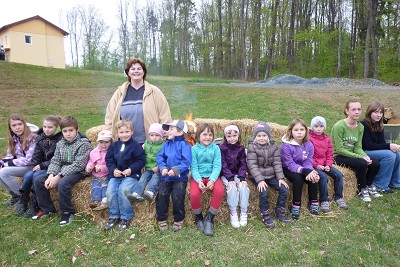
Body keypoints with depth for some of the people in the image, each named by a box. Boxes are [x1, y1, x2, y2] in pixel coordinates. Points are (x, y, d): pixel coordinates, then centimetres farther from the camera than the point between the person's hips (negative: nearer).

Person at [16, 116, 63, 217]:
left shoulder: (61, 139, -13)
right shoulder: (41, 138, 7)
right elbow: (37, 155, 9)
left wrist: (42, 165, -18)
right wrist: (35, 166, -6)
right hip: (41, 166, 6)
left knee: (36, 176, -26)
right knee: (27, 175, -19)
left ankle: (34, 206, -12)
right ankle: (23, 203, -2)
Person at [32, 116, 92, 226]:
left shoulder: (83, 144, -14)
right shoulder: (60, 144, 9)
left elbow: (78, 165, -21)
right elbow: (55, 161, 6)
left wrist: (58, 176, -24)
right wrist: (51, 175, -15)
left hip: (78, 172, -7)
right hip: (62, 171, 8)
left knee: (62, 183, -34)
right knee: (38, 180, -3)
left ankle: (67, 212, -10)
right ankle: (47, 209, 13)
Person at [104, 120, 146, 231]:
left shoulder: (136, 146, -4)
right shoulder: (114, 146, 9)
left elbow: (141, 161, -5)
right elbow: (109, 160, 10)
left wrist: (131, 169, -16)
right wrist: (113, 170, -8)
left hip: (131, 175, -4)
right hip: (116, 174, 5)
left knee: (123, 190, -28)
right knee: (110, 191, -18)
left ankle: (126, 218, -10)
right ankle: (113, 216, 2)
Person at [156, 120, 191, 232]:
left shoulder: (184, 145, -8)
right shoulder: (166, 144, 10)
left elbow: (187, 162, -15)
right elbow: (160, 157, 6)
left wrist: (176, 170, -24)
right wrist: (162, 168, -11)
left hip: (180, 177, -5)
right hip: (165, 176, 5)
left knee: (177, 197, -12)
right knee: (161, 195, -8)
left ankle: (178, 220, 12)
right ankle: (161, 219, 11)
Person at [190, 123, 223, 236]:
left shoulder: (216, 148, 3)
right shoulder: (194, 149, 0)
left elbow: (217, 166, -5)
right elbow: (193, 167, -6)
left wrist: (212, 179, -22)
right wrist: (199, 181, -23)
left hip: (212, 176, 1)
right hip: (198, 177, -1)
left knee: (220, 190, -29)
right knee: (194, 194, -29)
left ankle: (209, 219, -7)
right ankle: (199, 217, 3)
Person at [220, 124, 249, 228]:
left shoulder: (241, 148, 4)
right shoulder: (222, 148, -6)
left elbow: (243, 164, 1)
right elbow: (223, 165, -11)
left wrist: (242, 178, -13)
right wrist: (230, 178, -21)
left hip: (238, 174, 3)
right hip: (226, 175, -3)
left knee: (243, 187, -22)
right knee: (232, 187, -28)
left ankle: (244, 213, -8)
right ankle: (233, 213, -13)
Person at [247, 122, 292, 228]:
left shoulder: (273, 146, 2)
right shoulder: (252, 147, -10)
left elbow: (277, 163, 1)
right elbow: (252, 165, -16)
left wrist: (280, 178, -9)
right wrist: (260, 180, -25)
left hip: (271, 175, 4)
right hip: (258, 176, -4)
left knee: (284, 189, -10)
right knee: (264, 192, -26)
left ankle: (280, 213, 9)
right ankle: (265, 216, -6)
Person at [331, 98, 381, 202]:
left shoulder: (360, 127, 2)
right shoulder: (339, 126, -20)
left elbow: (358, 147, 2)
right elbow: (339, 149, -21)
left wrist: (365, 156, -19)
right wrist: (360, 157, -23)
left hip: (352, 155, 7)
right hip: (338, 156, -7)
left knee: (375, 164, -8)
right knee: (362, 163, -27)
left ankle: (368, 185, 21)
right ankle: (362, 190, -2)